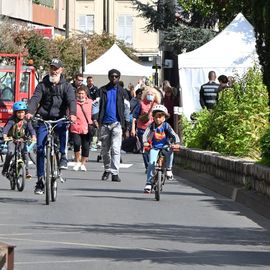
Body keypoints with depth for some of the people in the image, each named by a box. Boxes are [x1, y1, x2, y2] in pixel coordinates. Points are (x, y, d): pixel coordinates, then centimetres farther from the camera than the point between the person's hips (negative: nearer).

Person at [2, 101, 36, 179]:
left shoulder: (26, 121, -8)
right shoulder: (12, 120, -16)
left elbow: (31, 129, -16)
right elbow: (6, 128, -28)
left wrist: (33, 136, -37)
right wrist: (5, 136, -48)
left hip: (22, 139, 2)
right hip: (11, 139, -2)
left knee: (25, 153, -17)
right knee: (11, 152, -24)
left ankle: (26, 171, -6)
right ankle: (5, 169, -9)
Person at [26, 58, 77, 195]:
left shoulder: (66, 86, 7)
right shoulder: (42, 85, 9)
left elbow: (71, 100, -10)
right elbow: (35, 98, -6)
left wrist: (72, 114, -31)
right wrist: (30, 112, -27)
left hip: (59, 118, -1)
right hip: (43, 119, 1)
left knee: (63, 127, -37)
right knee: (40, 149, -8)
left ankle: (63, 156, -19)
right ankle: (40, 180, -2)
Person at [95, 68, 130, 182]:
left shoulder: (122, 92, 9)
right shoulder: (102, 90, 9)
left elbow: (126, 108, 11)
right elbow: (97, 104, 4)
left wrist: (127, 123, 7)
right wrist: (95, 118, -9)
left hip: (117, 123, -2)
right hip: (104, 123, 2)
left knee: (115, 149, -12)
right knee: (105, 149, 9)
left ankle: (115, 173, -14)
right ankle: (107, 169, 26)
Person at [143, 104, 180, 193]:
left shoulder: (166, 126, -4)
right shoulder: (151, 126, -3)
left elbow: (174, 135, -10)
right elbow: (145, 134, -14)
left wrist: (177, 143, -29)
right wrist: (145, 142, -35)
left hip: (165, 146, 0)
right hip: (154, 147, 0)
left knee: (170, 152, -34)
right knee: (151, 163, -19)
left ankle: (168, 169, -11)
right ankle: (148, 183, -12)